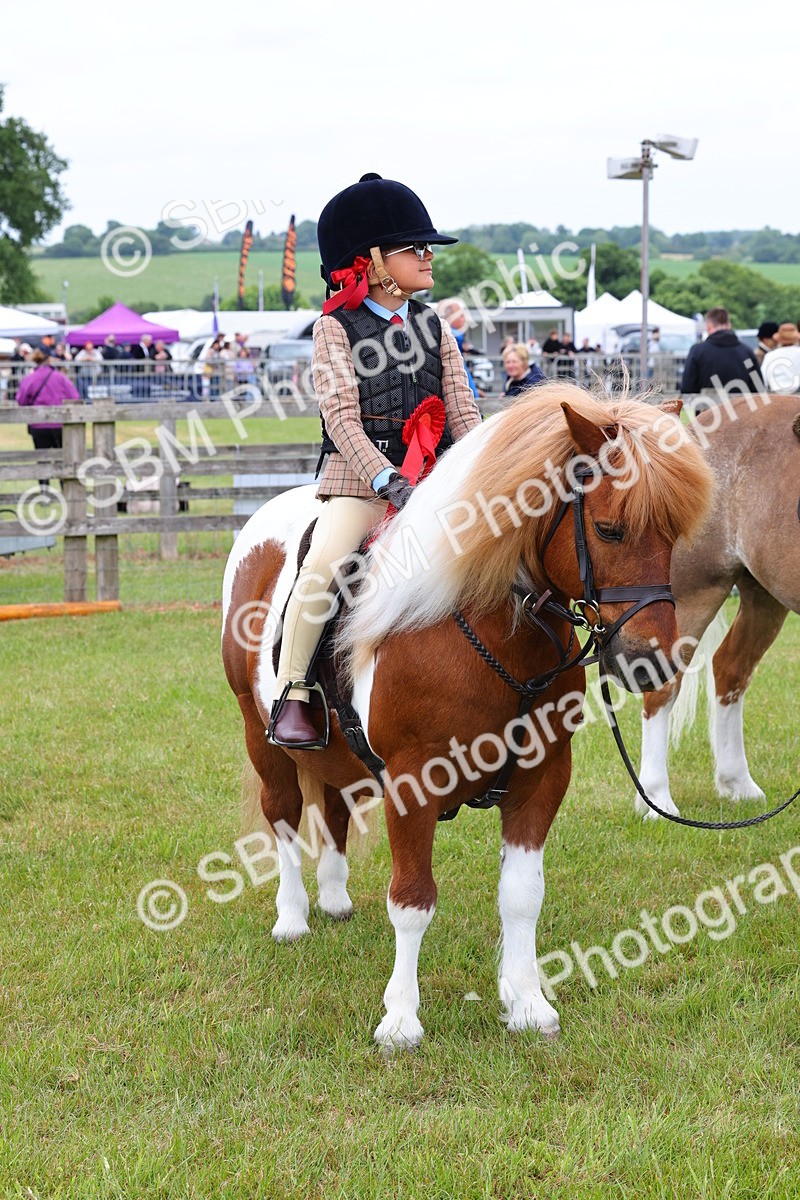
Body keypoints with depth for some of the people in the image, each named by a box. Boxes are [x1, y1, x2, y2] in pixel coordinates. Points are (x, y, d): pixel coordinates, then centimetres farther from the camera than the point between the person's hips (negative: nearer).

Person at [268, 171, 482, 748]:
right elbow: (342, 417, -10)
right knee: (323, 567, -26)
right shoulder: (336, 328, 1)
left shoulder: (435, 328, 15)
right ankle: (290, 696, -14)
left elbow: (464, 412, 9)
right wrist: (389, 480, -23)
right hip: (358, 476, -4)